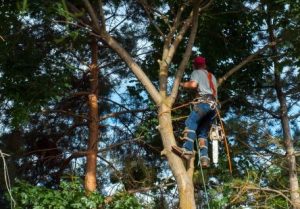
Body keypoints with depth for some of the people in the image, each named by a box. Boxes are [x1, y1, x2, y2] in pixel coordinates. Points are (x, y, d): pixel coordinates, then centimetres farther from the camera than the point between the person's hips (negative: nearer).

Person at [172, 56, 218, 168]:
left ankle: (187, 150, -43)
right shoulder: (212, 76, 35)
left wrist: (183, 84, 11)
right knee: (203, 132, 5)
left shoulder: (196, 72, 14)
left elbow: (193, 84, -5)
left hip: (204, 101, -7)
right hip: (213, 105, 7)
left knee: (191, 123, -22)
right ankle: (204, 158, -13)